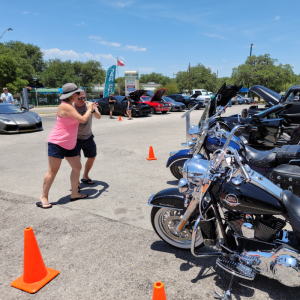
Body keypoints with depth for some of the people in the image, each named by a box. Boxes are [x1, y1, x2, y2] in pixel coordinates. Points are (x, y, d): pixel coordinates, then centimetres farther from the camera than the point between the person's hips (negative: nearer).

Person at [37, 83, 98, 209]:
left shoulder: (70, 106, 14)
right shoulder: (65, 106, -18)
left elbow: (79, 119, 23)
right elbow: (83, 119, -21)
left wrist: (90, 109, 17)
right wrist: (89, 109, -4)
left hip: (70, 144, 10)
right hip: (57, 143, -10)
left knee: (77, 167, 9)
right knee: (53, 171, -3)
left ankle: (74, 194, 21)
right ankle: (44, 197, 9)